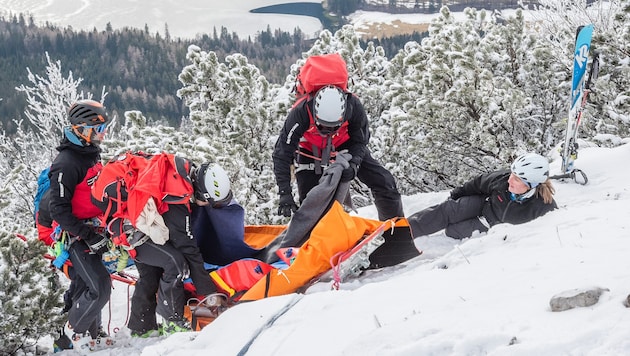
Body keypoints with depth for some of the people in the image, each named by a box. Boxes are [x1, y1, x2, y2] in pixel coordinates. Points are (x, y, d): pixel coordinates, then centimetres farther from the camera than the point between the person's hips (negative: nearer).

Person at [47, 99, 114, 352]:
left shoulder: (91, 154, 9)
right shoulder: (67, 163, -21)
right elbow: (58, 209, -22)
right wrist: (88, 235, -24)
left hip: (93, 232, 9)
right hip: (76, 236, -9)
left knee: (84, 286, 18)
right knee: (100, 288, -12)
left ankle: (91, 333, 29)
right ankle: (75, 330, 7)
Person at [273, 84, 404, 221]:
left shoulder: (354, 106, -33)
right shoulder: (300, 112, -39)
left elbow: (359, 141, -15)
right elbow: (282, 154, -34)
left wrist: (353, 165, -35)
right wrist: (285, 194, -39)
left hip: (344, 145, 2)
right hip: (310, 151, -1)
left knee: (384, 182, -6)